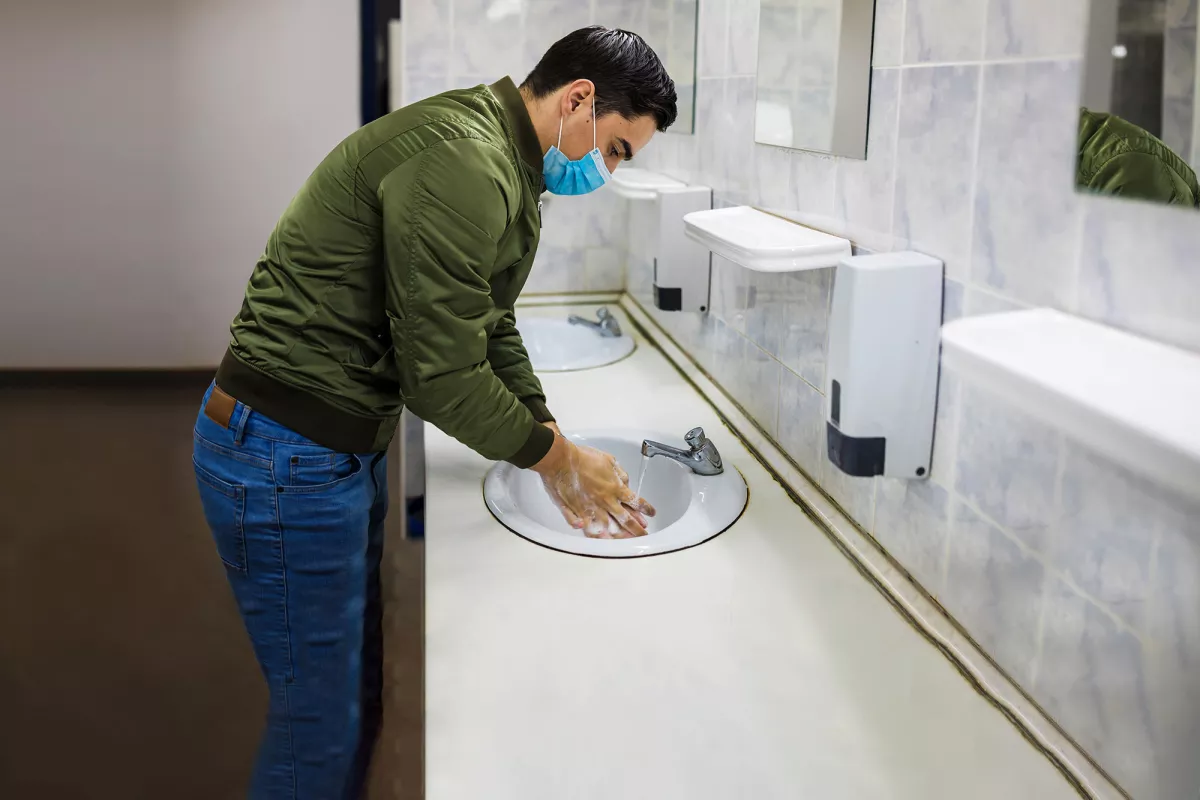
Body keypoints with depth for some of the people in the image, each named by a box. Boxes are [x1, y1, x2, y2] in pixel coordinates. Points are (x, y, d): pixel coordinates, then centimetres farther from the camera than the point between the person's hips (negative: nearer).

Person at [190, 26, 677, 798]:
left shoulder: (508, 169, 11)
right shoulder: (462, 163, -23)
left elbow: (491, 335, 16)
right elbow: (442, 378, -23)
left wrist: (561, 457, 10)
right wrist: (557, 456, -8)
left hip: (344, 447, 10)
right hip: (285, 459, -10)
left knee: (362, 691, 19)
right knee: (324, 721, 3)